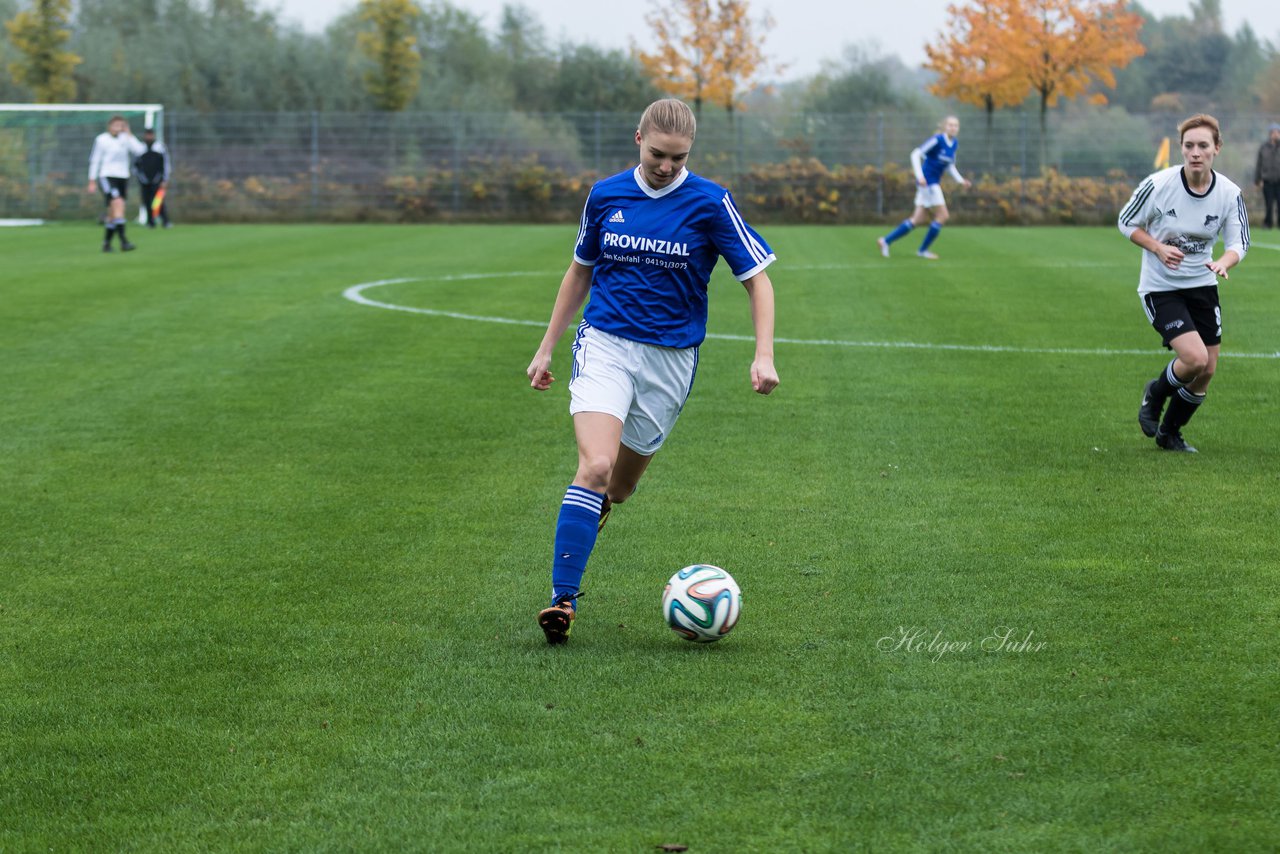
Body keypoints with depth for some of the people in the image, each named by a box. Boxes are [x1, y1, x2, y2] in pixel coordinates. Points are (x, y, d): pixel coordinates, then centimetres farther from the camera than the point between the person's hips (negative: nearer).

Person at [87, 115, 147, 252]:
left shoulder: (125, 139, 6)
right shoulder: (101, 139, -3)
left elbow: (139, 150, -9)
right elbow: (94, 160, 1)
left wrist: (128, 134, -8)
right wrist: (92, 181, -1)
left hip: (123, 178, 5)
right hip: (106, 177, -5)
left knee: (113, 213, 8)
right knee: (118, 204, -24)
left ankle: (106, 242, 22)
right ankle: (123, 242, -30)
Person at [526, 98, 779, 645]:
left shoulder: (710, 204, -5)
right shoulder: (606, 196, 3)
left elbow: (757, 278, -1)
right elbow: (580, 271, 17)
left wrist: (763, 355, -13)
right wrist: (547, 348, 18)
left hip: (671, 357, 0)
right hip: (605, 343, 0)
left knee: (619, 488, 9)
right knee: (595, 465, -21)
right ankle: (563, 600, -22)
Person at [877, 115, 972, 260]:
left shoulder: (954, 144, 9)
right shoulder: (937, 140, -15)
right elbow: (916, 154, -16)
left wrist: (961, 180, 9)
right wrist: (920, 176, -24)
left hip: (934, 184, 8)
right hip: (927, 183, -8)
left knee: (918, 220, 8)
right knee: (942, 216, -7)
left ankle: (885, 240, 13)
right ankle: (923, 250, 5)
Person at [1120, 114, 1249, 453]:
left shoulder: (1230, 193, -9)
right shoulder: (1158, 184, -17)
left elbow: (1239, 241, -3)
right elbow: (1127, 223, -4)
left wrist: (1224, 262, -27)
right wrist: (1159, 248, -21)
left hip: (1202, 285, 4)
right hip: (1160, 287, -4)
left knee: (1206, 372, 6)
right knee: (1194, 358, -20)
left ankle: (1169, 433, 30)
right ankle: (1155, 394, 13)